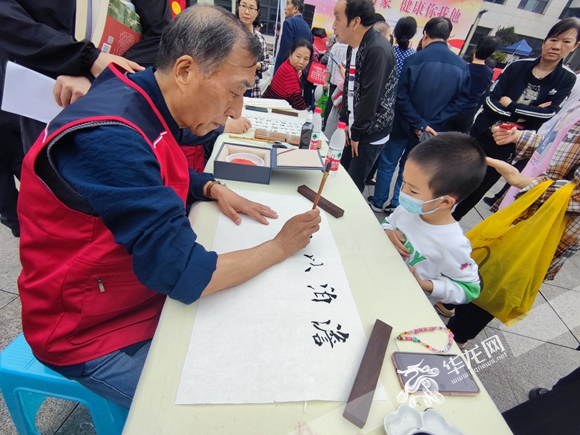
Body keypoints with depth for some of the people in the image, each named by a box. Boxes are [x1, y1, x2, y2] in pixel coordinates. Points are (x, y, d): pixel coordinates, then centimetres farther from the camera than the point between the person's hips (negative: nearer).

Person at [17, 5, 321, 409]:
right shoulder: (110, 137, -32)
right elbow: (185, 275, -34)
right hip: (93, 333, -7)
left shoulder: (144, 104, -4)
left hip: (152, 288, 8)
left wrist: (214, 189, -5)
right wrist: (282, 245, -19)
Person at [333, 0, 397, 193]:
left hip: (369, 133, -8)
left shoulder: (378, 50, -22)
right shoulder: (354, 45, 7)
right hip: (353, 128, 8)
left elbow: (371, 97, -22)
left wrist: (356, 133, -13)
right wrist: (345, 122, 7)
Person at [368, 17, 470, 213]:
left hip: (404, 124, -3)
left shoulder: (414, 60, -13)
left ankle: (378, 202, 24)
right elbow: (460, 101, -4)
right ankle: (396, 204, 27)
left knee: (387, 163, 13)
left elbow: (402, 97, -16)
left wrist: (419, 123, -11)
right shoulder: (462, 66, -2)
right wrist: (434, 122, -8)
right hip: (433, 130, 4)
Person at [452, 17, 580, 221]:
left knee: (478, 190, 11)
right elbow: (489, 101, -10)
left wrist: (509, 105, -15)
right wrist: (521, 115, -19)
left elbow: (548, 113, -13)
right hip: (481, 136, 0)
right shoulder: (517, 67, -2)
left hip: (509, 146, 0)